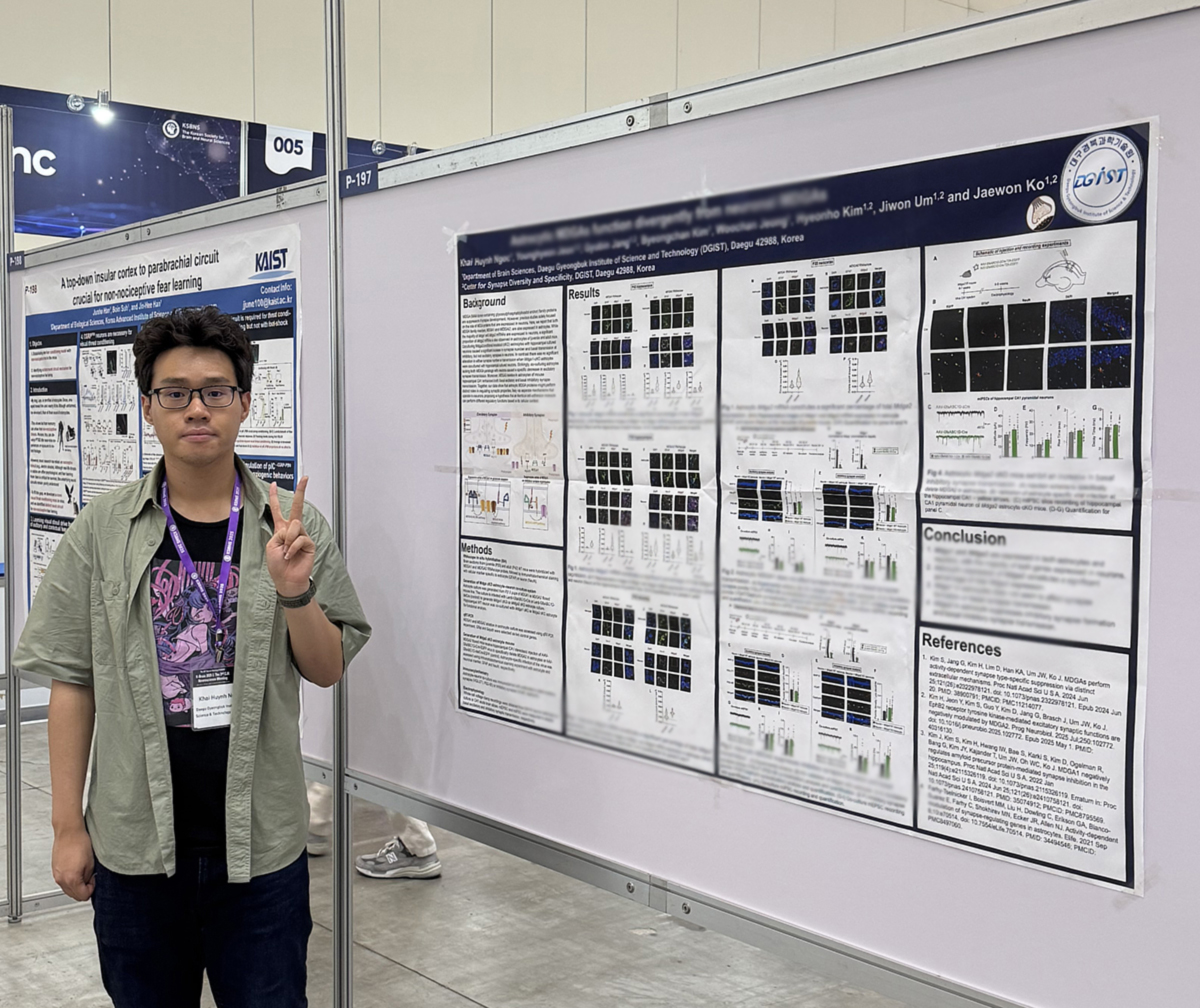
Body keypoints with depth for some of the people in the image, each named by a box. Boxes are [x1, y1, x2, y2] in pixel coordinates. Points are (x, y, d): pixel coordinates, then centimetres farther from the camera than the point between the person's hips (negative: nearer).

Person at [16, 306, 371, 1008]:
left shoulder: (293, 526, -3)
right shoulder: (104, 529, -3)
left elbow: (328, 670, 1)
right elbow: (73, 682, 0)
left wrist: (292, 592, -18)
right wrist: (69, 828, 0)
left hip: (261, 844, 0)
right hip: (135, 845, 0)